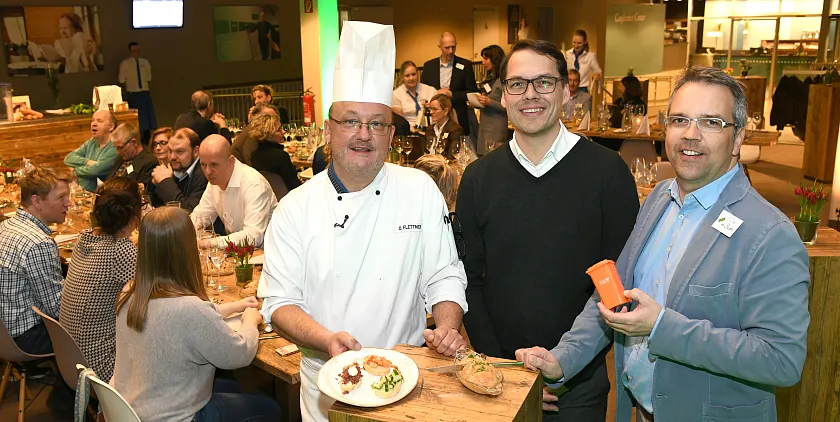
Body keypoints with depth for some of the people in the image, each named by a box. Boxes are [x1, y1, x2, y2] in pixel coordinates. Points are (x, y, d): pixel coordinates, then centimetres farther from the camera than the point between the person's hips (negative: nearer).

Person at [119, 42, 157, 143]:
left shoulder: (145, 62, 8)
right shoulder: (125, 64, -3)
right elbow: (122, 81, -1)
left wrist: (148, 89, 5)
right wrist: (128, 91, -2)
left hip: (145, 92, 4)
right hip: (133, 93, -3)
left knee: (148, 114, 4)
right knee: (136, 116, -2)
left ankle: (147, 137, 14)